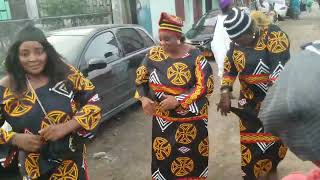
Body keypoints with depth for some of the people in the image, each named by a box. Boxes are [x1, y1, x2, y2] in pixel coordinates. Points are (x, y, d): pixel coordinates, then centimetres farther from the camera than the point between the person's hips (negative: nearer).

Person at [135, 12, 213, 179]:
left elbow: (206, 85, -13)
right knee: (163, 159, 7)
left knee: (193, 158, 8)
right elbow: (141, 78, 10)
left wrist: (179, 100, -21)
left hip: (192, 120, -2)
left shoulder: (194, 56, -10)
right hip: (163, 119, 3)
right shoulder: (154, 54, -1)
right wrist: (143, 98, -8)